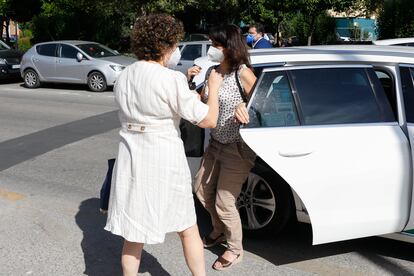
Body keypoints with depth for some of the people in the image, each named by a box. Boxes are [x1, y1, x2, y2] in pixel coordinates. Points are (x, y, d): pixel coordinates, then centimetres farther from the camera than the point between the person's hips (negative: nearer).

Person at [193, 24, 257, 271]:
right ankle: (220, 231, 45)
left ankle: (235, 250, 25)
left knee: (224, 202, 0)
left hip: (238, 148, -8)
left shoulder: (243, 73, -17)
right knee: (202, 189, 19)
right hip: (216, 143, 8)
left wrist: (245, 108, -32)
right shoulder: (214, 71, 3)